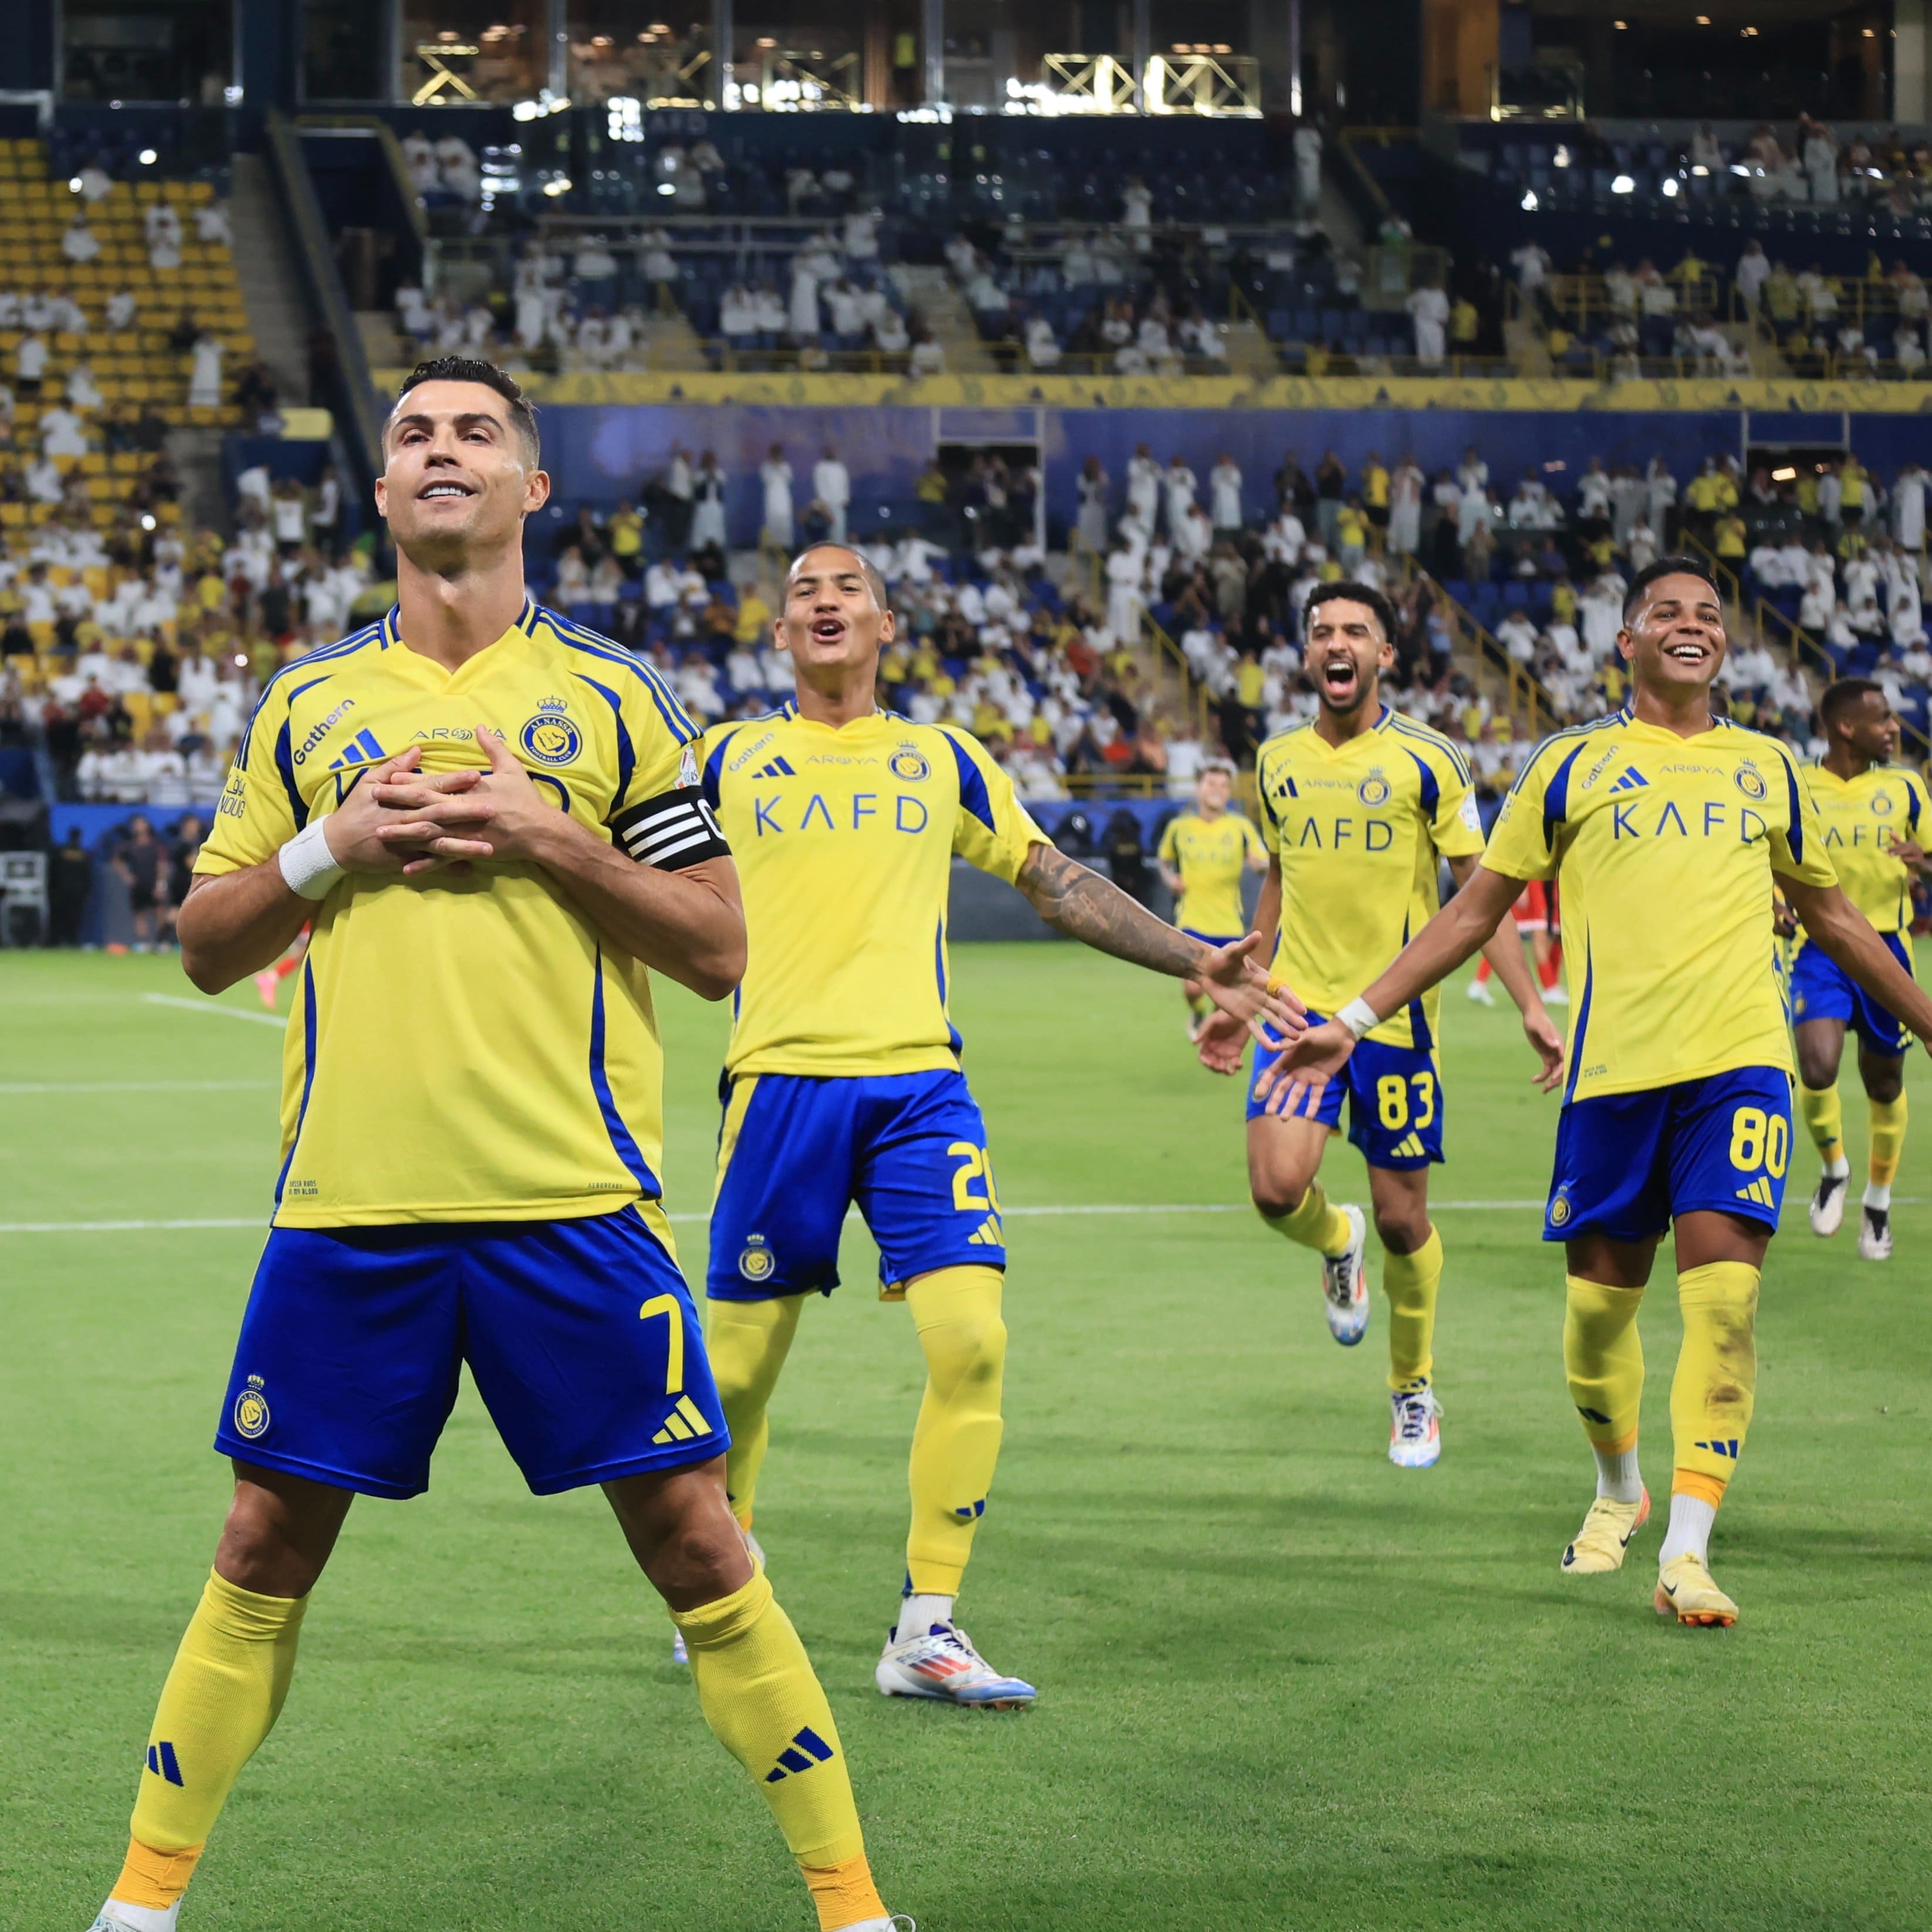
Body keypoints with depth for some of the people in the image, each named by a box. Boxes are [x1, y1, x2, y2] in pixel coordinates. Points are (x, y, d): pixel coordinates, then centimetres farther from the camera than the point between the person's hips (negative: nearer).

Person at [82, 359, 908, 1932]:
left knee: (690, 1534, -3)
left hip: (573, 1203, -2)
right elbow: (207, 947, 14)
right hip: (347, 1206, 2)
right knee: (269, 1543, 6)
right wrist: (331, 846, -3)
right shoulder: (309, 703, 11)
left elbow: (716, 946, 3)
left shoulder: (612, 698, 5)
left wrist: (553, 839, -10)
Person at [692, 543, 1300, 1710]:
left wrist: (1196, 961, 16)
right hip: (782, 1078, -1)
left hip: (919, 1079, 1)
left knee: (971, 1338, -14)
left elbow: (1059, 882, 21)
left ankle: (926, 1631, -5)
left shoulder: (942, 762, 17)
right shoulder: (728, 760, 12)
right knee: (742, 1366, 1)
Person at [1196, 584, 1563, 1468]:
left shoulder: (1426, 761, -4)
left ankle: (1414, 1392, 24)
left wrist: (1532, 1006, -9)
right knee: (1277, 1187, -18)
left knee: (1403, 1219, 3)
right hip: (1300, 1004, 2)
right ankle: (1337, 1243, 19)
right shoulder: (1277, 763, 8)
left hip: (1395, 1014, -2)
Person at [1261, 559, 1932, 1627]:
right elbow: (1473, 910, 10)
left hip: (1739, 1063, 1)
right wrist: (1353, 1020, 5)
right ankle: (1619, 1488, 34)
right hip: (1613, 1065, 0)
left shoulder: (1768, 768, 15)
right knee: (1600, 1300, 7)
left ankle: (1685, 1552, -11)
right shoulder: (1573, 764, 8)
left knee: (1724, 1299, -13)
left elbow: (1831, 914, 28)